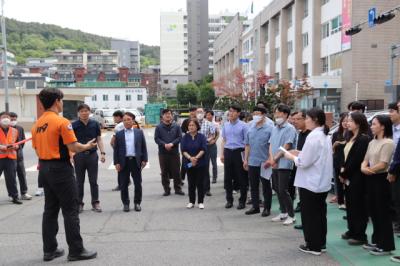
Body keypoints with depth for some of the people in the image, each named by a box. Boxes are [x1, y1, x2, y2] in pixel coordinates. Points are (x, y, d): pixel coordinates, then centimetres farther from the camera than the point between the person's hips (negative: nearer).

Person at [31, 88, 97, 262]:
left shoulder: (37, 124, 9)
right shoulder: (62, 122, -14)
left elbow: (37, 149, 13)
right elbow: (73, 147, -17)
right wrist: (87, 146, 1)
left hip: (44, 168, 8)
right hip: (60, 169, -8)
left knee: (50, 210, 14)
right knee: (70, 210, -1)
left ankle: (49, 249, 19)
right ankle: (76, 250, 4)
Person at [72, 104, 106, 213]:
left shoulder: (95, 124, 3)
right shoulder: (74, 125, -1)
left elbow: (99, 139, 7)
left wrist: (102, 153, -2)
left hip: (92, 155, 1)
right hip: (79, 155, 0)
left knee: (93, 181, 6)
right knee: (79, 182, 9)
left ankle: (95, 203, 15)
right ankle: (79, 203, 19)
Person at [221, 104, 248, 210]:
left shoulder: (243, 125, -5)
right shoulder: (225, 125, 9)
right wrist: (222, 154, 8)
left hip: (239, 152, -4)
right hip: (228, 152, 4)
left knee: (241, 178, 3)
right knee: (227, 177, 9)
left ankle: (242, 201, 15)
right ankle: (229, 200, 22)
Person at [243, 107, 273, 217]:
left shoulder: (269, 129, -9)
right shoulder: (250, 129, 9)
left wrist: (269, 160, -17)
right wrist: (246, 160, 9)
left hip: (264, 163, -6)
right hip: (252, 162, 6)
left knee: (266, 187, 6)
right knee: (253, 186, 13)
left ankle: (267, 208, 16)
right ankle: (255, 207, 24)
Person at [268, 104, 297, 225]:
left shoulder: (290, 128, -10)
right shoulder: (275, 129, 12)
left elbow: (286, 147, -15)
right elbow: (271, 145, 10)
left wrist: (275, 159, -10)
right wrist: (271, 159, -6)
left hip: (284, 164, -7)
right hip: (275, 164, 7)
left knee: (283, 190, -7)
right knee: (277, 189, 13)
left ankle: (291, 215, 5)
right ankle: (283, 213, 25)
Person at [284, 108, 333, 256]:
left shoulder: (313, 136, -20)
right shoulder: (325, 136, 9)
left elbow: (304, 162, -21)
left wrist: (291, 157, -4)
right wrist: (300, 153, 10)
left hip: (310, 183, -9)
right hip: (322, 182, 9)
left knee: (309, 215, 3)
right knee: (320, 213, 16)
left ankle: (313, 246, 12)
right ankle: (321, 243, 25)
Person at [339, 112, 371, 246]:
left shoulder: (363, 139, -14)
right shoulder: (350, 137, 14)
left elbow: (356, 159, -18)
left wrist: (344, 173, -12)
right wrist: (342, 171, 1)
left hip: (357, 178, -9)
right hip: (348, 177, 9)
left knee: (358, 205, -2)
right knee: (349, 204, 14)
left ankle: (360, 235, 7)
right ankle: (352, 231, 25)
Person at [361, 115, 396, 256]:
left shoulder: (388, 143, -15)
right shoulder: (372, 142, 13)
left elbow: (382, 165, -19)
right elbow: (366, 159, 11)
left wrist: (368, 170, -6)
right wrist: (363, 168, -10)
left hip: (381, 179, -8)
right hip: (371, 179, 8)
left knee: (383, 212, -1)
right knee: (373, 211, 14)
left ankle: (386, 245, 8)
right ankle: (377, 241, 27)